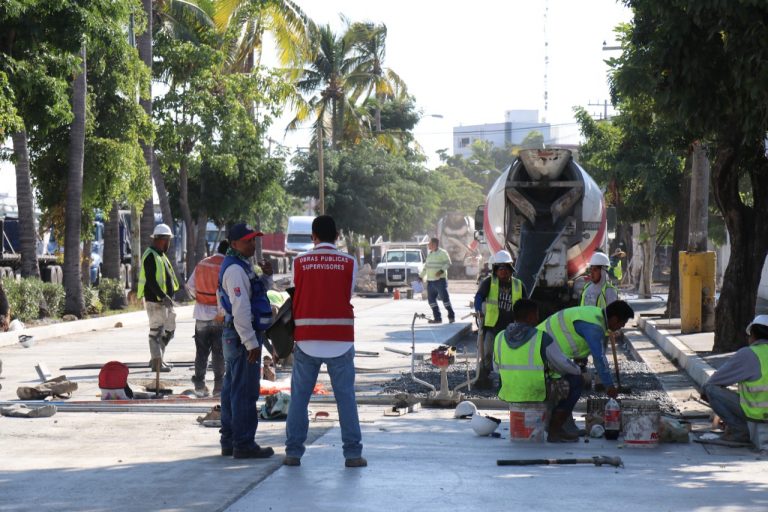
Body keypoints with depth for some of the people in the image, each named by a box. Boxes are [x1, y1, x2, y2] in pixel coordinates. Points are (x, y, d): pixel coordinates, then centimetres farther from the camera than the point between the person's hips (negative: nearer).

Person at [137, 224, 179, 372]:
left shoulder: (160, 255, 18)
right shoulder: (150, 256, -15)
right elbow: (150, 281, -23)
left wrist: (168, 296, 18)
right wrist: (163, 296, -27)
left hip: (164, 300, 10)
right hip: (155, 300, -10)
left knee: (169, 329, 16)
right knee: (156, 332, -4)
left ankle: (157, 358, 24)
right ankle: (156, 363, 1)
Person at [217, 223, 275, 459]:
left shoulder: (241, 266, 16)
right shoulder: (235, 269, -17)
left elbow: (259, 292, 28)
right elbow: (240, 309, -23)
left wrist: (266, 276, 7)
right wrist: (252, 343, -24)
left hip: (233, 337, 11)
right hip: (243, 337, -11)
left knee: (232, 390, 15)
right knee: (245, 392, -8)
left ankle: (229, 441, 22)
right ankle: (243, 444, -6)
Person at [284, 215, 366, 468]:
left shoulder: (300, 262, 1)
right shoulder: (349, 263, -1)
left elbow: (296, 298, 8)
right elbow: (348, 296, 6)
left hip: (306, 340, 1)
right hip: (340, 340, -1)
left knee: (299, 397, 8)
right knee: (346, 396, 4)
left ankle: (293, 452, 8)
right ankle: (352, 452, 2)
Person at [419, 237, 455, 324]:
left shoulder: (442, 253, -5)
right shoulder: (430, 254, 18)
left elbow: (448, 263, -13)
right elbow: (425, 267, 25)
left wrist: (442, 270, -25)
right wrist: (421, 276, 22)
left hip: (440, 280, -8)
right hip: (430, 281, 8)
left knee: (445, 298, -8)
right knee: (431, 299, 4)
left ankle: (451, 316, -1)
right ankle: (437, 318, 9)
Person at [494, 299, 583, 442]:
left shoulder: (500, 338, -1)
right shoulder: (542, 338, -15)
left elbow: (498, 367, 12)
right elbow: (565, 365, -7)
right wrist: (578, 370, 15)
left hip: (509, 393, 7)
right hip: (537, 394, -6)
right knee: (576, 380, 10)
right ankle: (554, 430, 8)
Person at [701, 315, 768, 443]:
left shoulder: (748, 354, -15)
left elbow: (720, 377, -7)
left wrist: (705, 388, 13)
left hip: (756, 412, -8)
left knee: (711, 389, -1)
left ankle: (740, 431, -2)